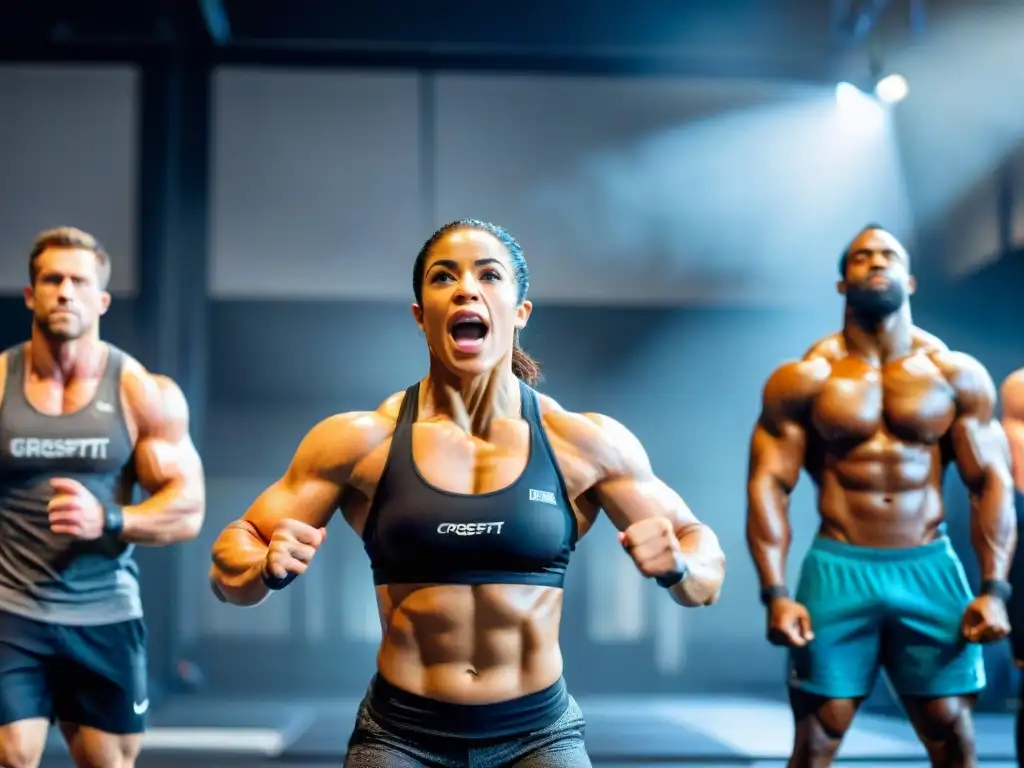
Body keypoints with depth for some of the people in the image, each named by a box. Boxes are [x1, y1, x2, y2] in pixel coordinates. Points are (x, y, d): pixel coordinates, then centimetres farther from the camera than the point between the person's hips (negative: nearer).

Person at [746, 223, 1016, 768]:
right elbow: (768, 485, -4)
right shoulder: (803, 379, 0)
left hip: (930, 570, 2)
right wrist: (775, 593, -13)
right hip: (838, 570, -1)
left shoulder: (958, 375, 5)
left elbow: (992, 483, 4)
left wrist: (994, 589, -6)